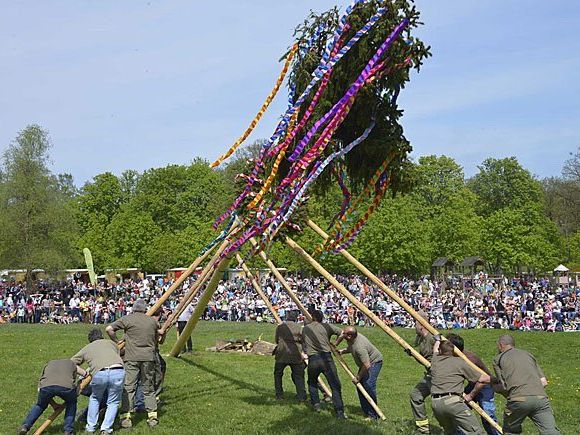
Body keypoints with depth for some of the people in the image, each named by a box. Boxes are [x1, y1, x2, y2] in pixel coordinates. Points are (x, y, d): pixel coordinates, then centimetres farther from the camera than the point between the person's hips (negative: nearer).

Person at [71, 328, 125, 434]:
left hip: (99, 374, 0)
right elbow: (119, 355, 34)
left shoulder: (86, 349, 30)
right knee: (113, 402, 18)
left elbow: (71, 363, 30)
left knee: (94, 399, 28)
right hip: (118, 371, 0)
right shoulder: (110, 343, 30)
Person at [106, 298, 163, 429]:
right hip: (149, 358, 3)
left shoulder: (127, 319, 2)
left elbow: (109, 329, -4)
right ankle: (152, 416, 9)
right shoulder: (152, 321, 12)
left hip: (131, 358, -3)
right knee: (148, 388, 12)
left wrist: (117, 341, 9)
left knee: (128, 387, -1)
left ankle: (125, 418, -8)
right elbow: (159, 333, 26)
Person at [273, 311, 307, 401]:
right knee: (298, 375, 5)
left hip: (282, 354, 0)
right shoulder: (299, 328, 3)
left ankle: (279, 395, 16)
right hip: (296, 355, 0)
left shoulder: (280, 327, 4)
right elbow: (303, 341, 4)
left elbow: (276, 340, 14)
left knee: (278, 374, 17)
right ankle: (301, 396, -3)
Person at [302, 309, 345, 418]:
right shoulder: (326, 327, 7)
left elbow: (303, 346, 21)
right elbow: (342, 333, 2)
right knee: (335, 385, -2)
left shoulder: (305, 329, 14)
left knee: (312, 383, 27)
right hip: (326, 358, -2)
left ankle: (316, 404, 19)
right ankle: (339, 411, -10)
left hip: (312, 360, 2)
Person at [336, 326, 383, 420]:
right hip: (366, 362, 10)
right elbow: (350, 349, 16)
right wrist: (342, 351, -2)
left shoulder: (359, 346, -36)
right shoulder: (351, 340, -8)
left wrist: (358, 378, -25)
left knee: (368, 385, -22)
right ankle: (366, 411, 15)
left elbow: (367, 366, -36)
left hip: (374, 362, -10)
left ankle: (373, 415, -17)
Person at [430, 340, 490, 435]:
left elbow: (435, 349, 46)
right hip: (453, 401, -5)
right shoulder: (459, 362, 7)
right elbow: (485, 379, 9)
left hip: (435, 403, 5)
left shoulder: (435, 360, 18)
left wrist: (438, 340, 65)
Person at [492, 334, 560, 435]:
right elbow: (544, 382, 22)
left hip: (519, 399, -3)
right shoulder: (528, 354, 29)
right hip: (540, 397, 3)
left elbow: (504, 387, 10)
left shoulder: (498, 359, 17)